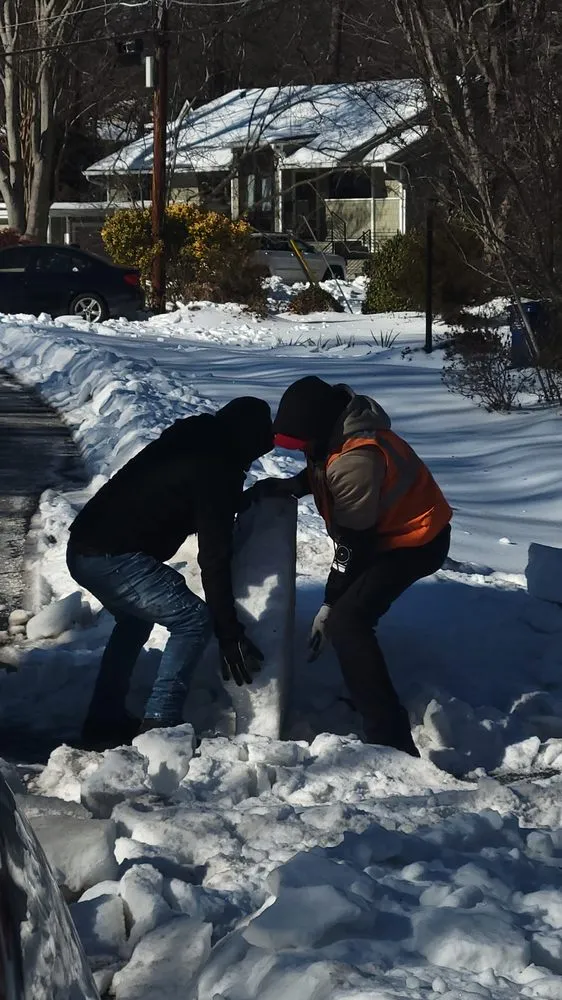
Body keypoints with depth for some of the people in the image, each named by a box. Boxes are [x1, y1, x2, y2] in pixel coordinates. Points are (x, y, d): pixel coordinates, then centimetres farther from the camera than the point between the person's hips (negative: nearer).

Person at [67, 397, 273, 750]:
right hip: (113, 558, -10)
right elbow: (214, 557, -14)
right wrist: (229, 634, -12)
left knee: (136, 617, 31)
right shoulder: (216, 470, -12)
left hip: (84, 547, 10)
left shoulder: (189, 443, 16)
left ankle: (105, 721, 32)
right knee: (194, 621, -6)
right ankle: (159, 726, -8)